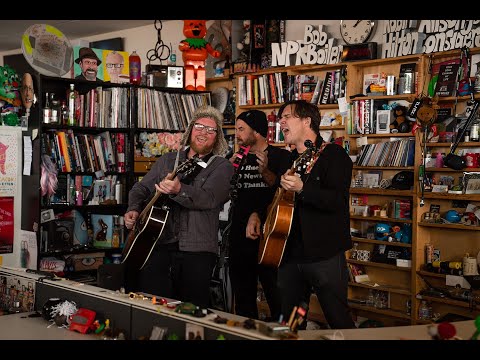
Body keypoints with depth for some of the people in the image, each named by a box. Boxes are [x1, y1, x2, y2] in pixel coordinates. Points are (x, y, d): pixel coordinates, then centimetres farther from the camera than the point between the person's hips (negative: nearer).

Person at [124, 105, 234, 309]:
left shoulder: (222, 166, 3)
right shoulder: (168, 160, 19)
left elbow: (209, 199, -15)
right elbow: (141, 188, 23)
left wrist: (178, 190, -31)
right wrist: (133, 209, 3)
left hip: (197, 249, -3)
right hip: (159, 243, 3)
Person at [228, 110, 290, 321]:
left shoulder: (280, 157, -3)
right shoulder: (239, 159, 13)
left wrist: (265, 172, -27)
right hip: (239, 238, 6)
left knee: (278, 300, -4)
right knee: (243, 300, 14)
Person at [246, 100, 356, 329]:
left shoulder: (334, 155, -6)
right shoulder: (289, 160, 16)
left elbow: (337, 200, -21)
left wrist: (301, 188, -33)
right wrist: (256, 215, 14)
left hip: (325, 256, -7)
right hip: (290, 255, 7)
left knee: (339, 322, -3)